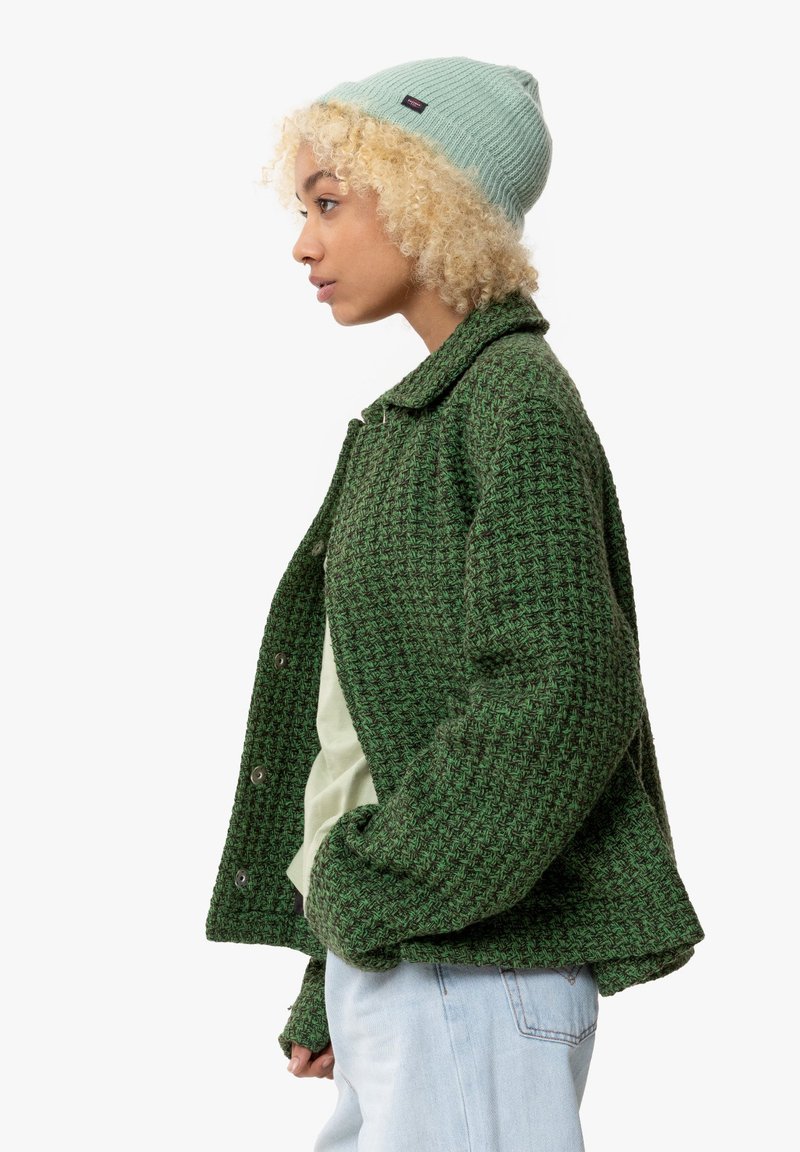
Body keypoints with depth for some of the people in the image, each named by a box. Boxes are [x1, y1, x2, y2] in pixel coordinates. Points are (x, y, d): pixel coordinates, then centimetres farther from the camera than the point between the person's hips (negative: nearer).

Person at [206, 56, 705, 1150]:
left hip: (476, 956, -9)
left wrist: (367, 882, -12)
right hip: (385, 953, 9)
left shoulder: (516, 395, -10)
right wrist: (328, 993, 18)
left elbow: (555, 700, -19)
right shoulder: (421, 414, 17)